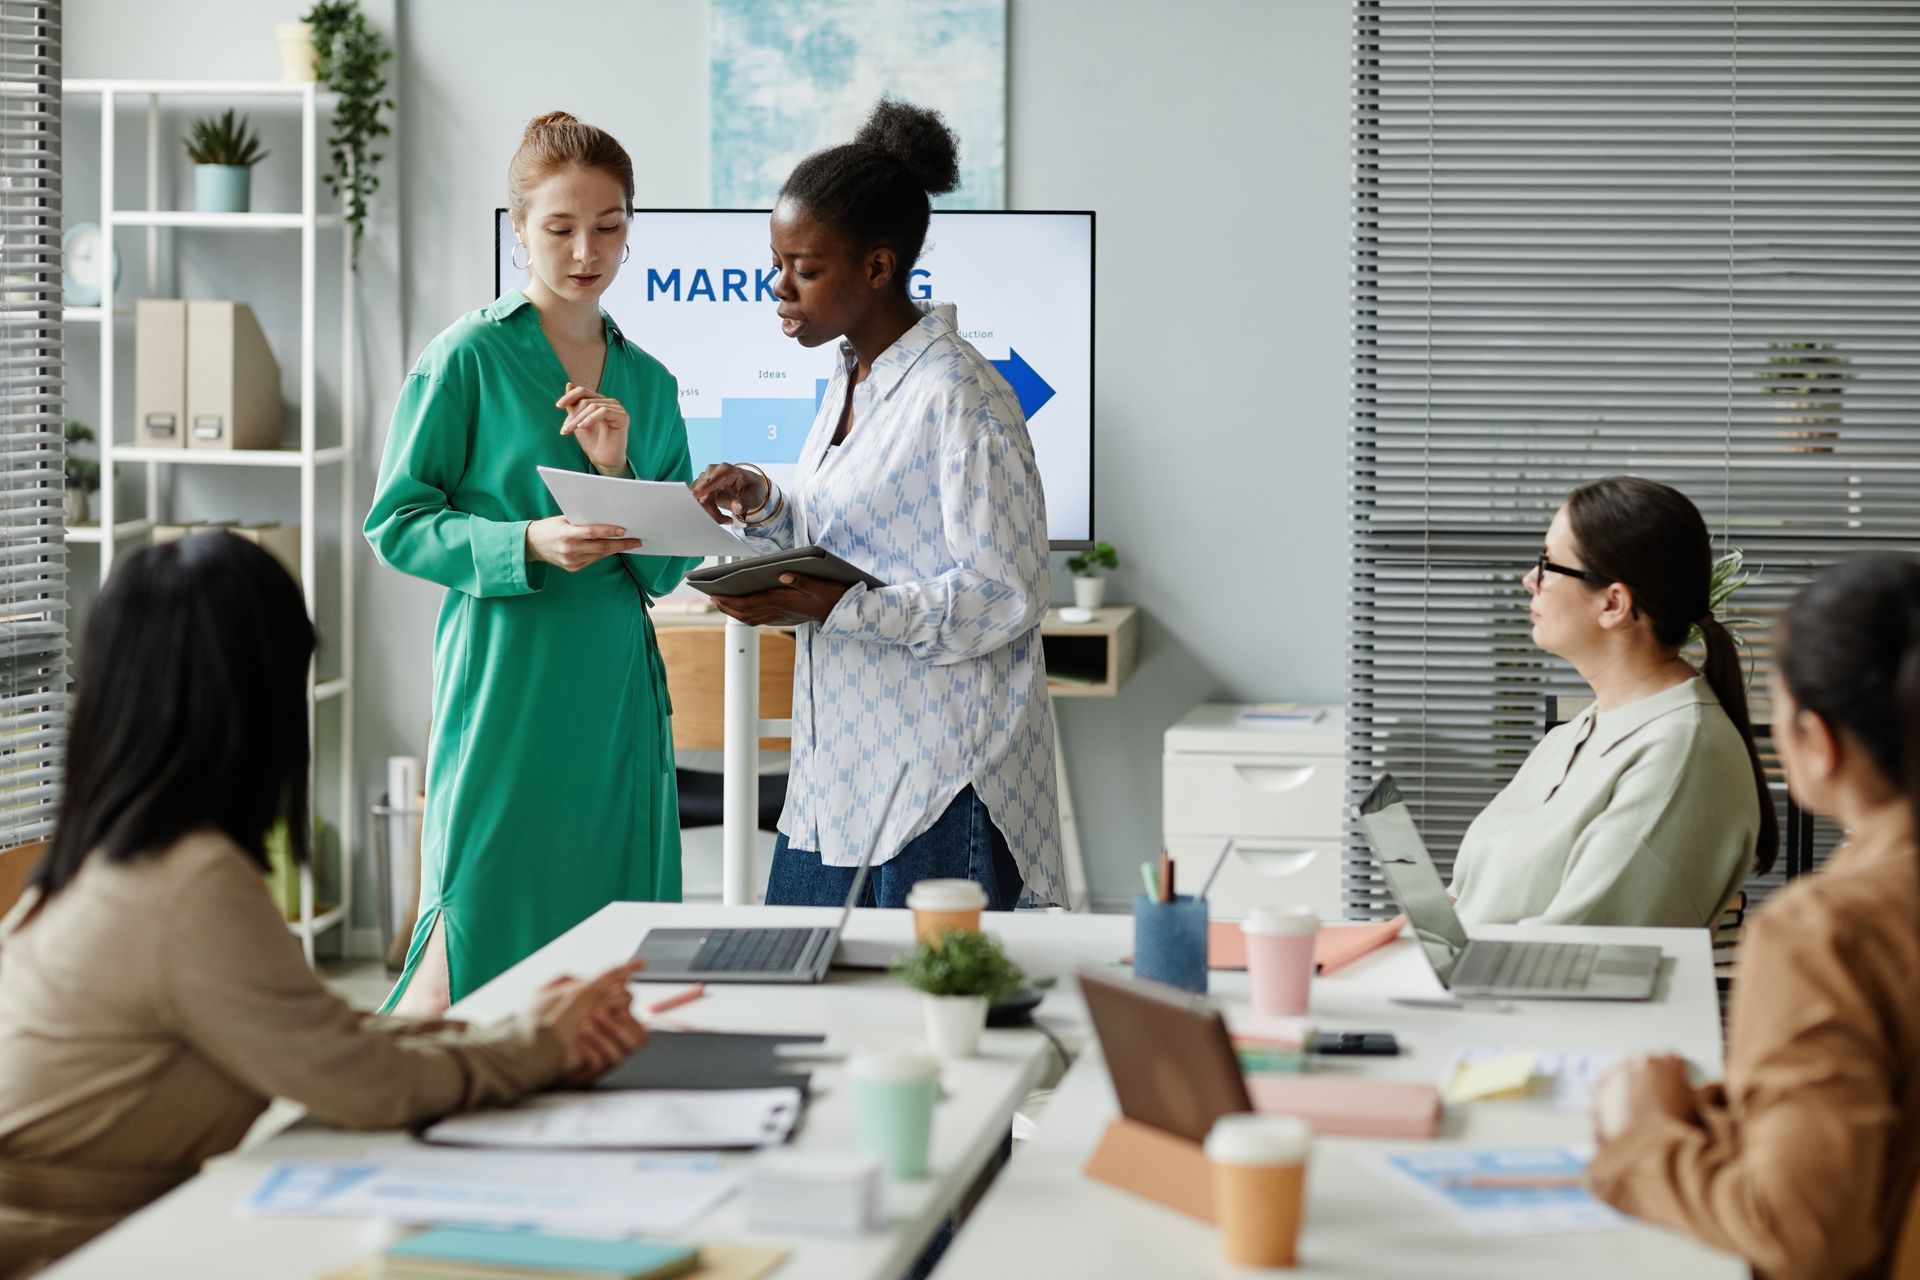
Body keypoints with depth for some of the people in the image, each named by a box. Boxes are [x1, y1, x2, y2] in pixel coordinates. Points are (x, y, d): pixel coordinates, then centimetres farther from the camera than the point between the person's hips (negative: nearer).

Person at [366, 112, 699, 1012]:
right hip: (504, 687, -5)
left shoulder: (647, 383, 13)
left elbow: (668, 568, 11)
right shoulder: (467, 357, -2)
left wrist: (619, 474, -7)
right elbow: (395, 524, -4)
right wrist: (526, 544, -19)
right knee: (478, 929, -8)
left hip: (616, 692, 5)